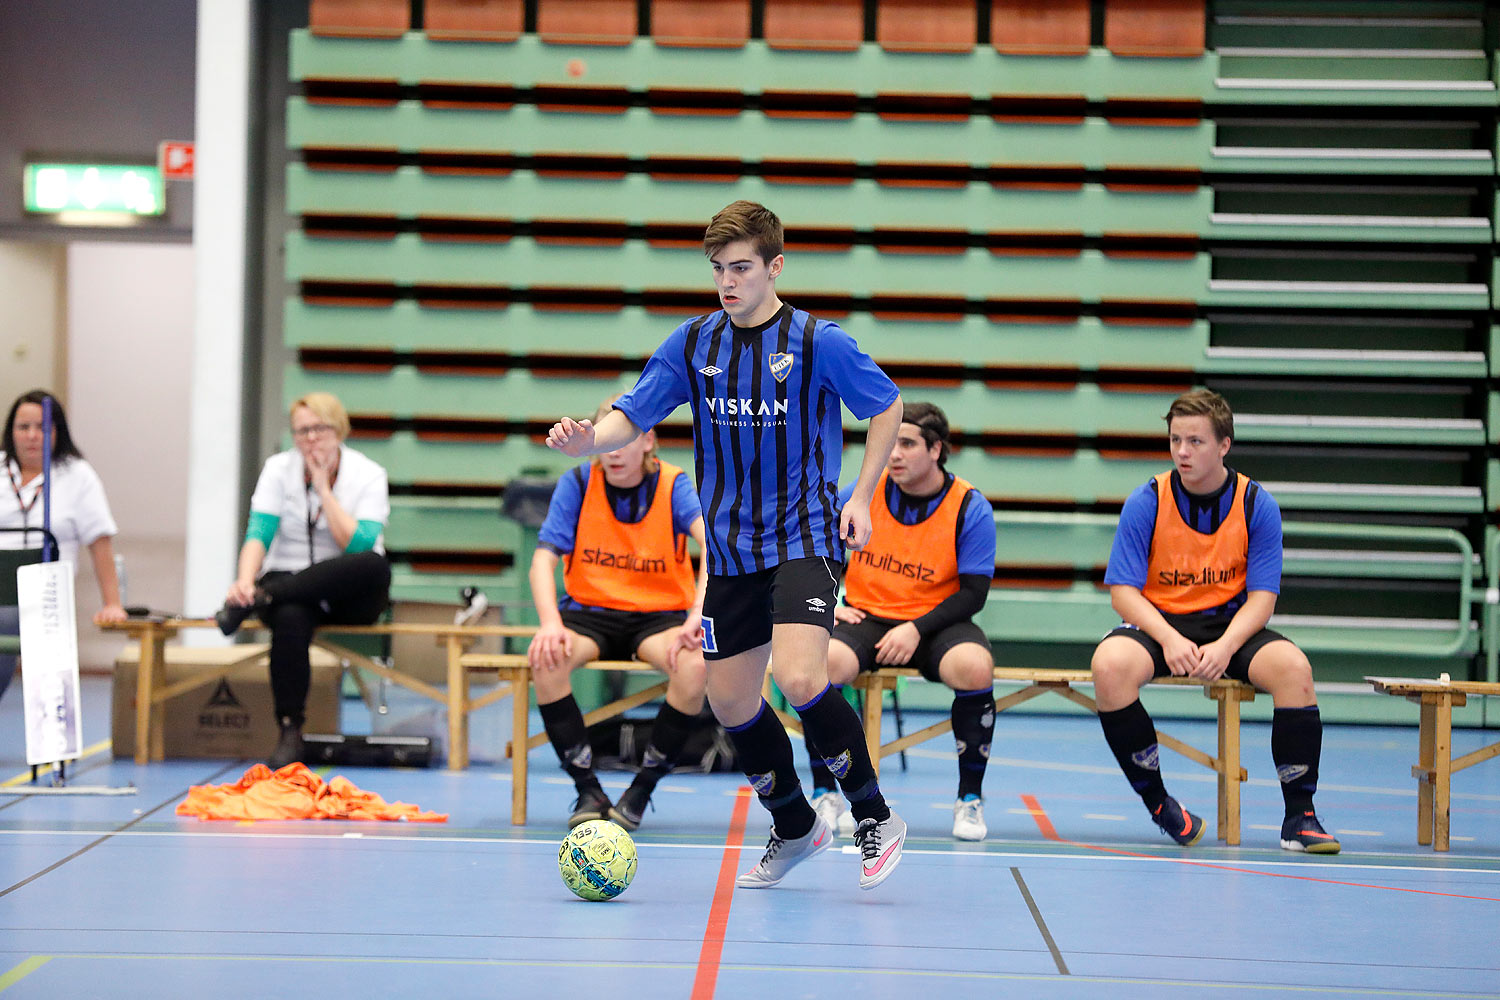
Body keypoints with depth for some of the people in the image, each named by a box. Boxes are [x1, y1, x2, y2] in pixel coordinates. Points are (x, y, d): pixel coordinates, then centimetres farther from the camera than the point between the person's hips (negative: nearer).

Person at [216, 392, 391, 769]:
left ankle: (260, 598, -35)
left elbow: (360, 546, -18)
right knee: (289, 619, -37)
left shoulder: (368, 475, -6)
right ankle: (290, 734, -33)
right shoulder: (278, 469, 0)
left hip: (348, 596, 0)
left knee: (375, 567, -37)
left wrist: (324, 489, -18)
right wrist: (245, 579, -32)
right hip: (288, 577, 0)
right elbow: (259, 533, -13)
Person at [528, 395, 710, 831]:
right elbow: (543, 560, -8)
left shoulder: (673, 485, -6)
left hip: (659, 614, -1)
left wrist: (698, 614, -39)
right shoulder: (577, 484, -3)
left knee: (695, 665, -34)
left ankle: (642, 790, -15)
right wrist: (550, 624, -27)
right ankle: (588, 790, -17)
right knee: (545, 659, -32)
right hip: (589, 611, 1)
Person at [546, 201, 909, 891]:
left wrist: (861, 496, -3)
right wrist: (589, 439, -22)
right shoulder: (691, 344, 3)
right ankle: (795, 829, 28)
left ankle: (875, 817, -6)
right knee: (730, 702, 6)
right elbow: (630, 417, 1)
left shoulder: (819, 342, -8)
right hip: (730, 548, 5)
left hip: (804, 538, -5)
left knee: (800, 679, -24)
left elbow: (887, 406, 5)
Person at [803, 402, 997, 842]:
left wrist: (918, 630, -20)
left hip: (935, 623, -1)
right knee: (820, 663, -32)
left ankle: (970, 799, -13)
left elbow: (973, 592, -9)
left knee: (975, 669, -34)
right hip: (866, 616, 1)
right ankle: (824, 795, -13)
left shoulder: (970, 508, -7)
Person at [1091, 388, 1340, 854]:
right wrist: (1169, 640, -27)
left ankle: (1299, 815, -19)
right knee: (1110, 665, -33)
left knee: (1293, 667, -29)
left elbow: (1261, 597, -7)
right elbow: (1123, 590, -10)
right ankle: (1158, 803, -16)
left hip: (1230, 623, 1)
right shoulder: (1146, 502, -8)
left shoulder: (1258, 505, -5)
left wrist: (1226, 645, -27)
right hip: (1157, 622, 0)